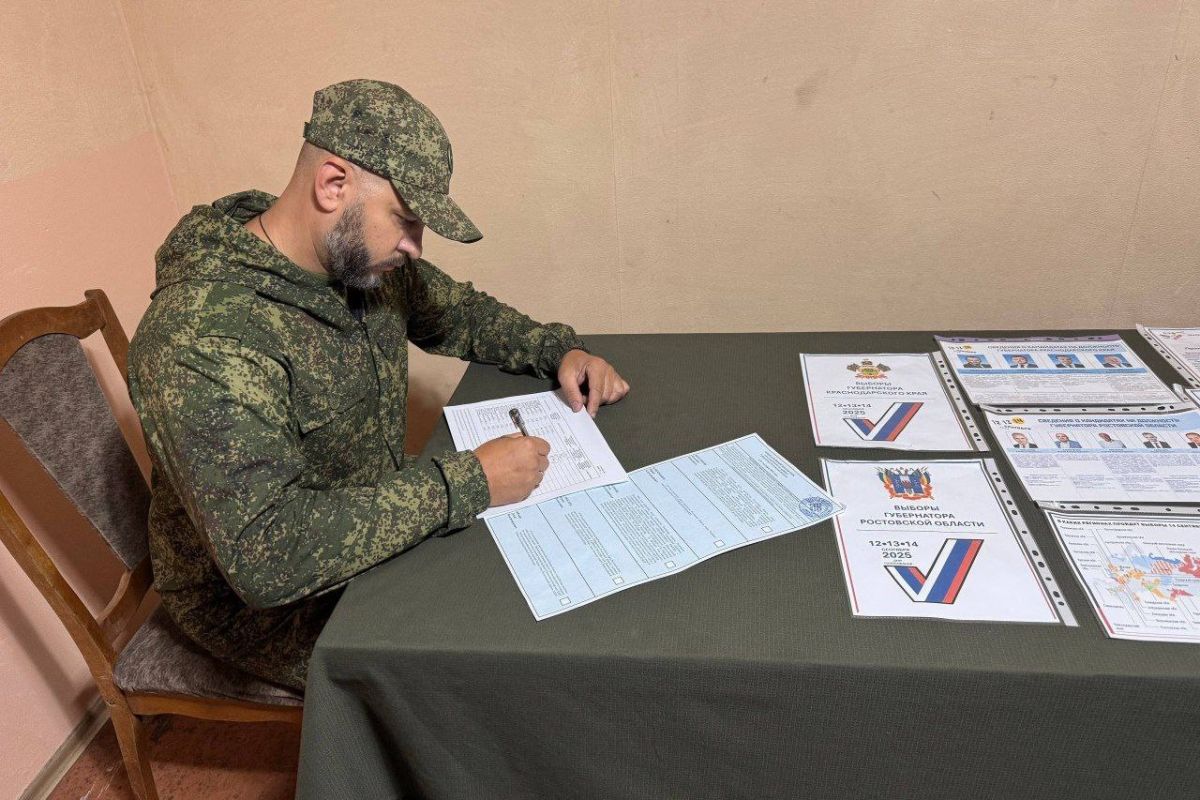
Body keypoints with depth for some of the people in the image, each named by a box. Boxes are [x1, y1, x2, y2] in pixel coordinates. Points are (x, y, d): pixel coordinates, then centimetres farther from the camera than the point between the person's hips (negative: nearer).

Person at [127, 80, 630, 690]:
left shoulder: (364, 261, -6)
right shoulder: (204, 337, -32)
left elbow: (460, 313, 12)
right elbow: (266, 554, -38)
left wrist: (559, 349, -6)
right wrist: (467, 483, -35)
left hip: (381, 530, 7)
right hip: (258, 602, -7)